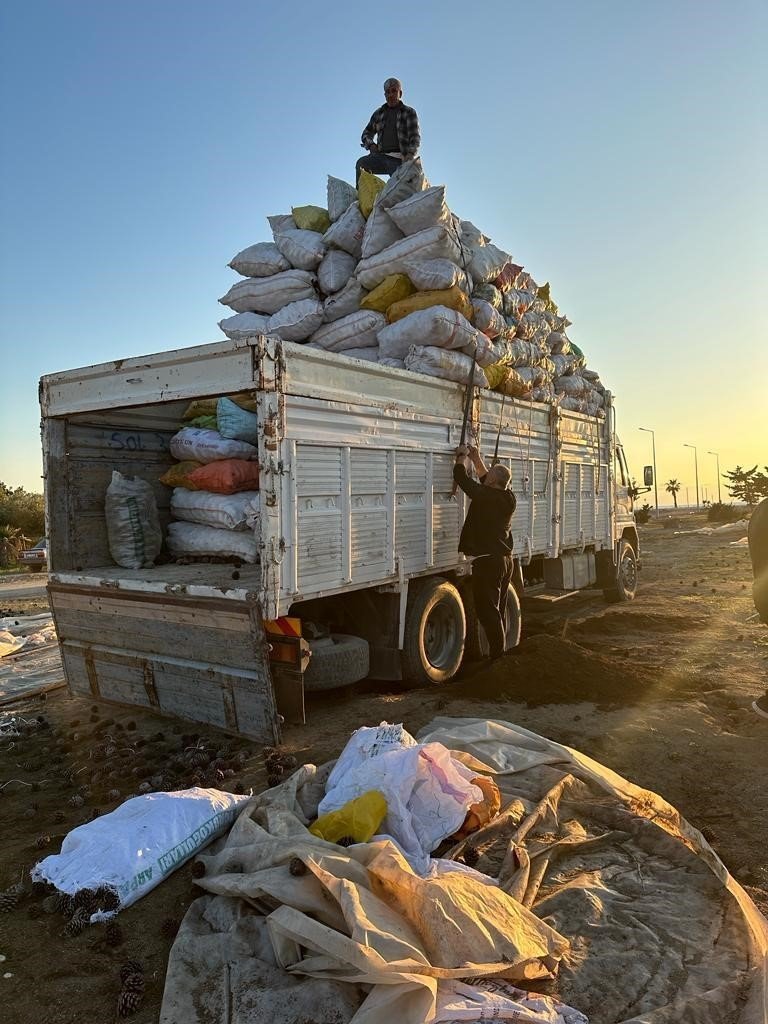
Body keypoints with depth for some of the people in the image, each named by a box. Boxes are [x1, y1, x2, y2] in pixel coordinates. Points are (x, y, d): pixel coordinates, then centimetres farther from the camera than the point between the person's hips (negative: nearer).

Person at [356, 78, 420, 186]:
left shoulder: (409, 112, 10)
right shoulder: (379, 113, 21)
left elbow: (415, 137, 0)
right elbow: (367, 133, 28)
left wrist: (411, 154, -21)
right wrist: (370, 144, 3)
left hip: (399, 159, -3)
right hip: (381, 156, 3)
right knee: (361, 163, -24)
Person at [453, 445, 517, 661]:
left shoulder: (484, 495, -16)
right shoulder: (508, 498, 7)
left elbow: (460, 476, -6)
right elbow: (488, 482, 24)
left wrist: (462, 456, 11)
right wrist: (476, 459, 26)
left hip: (488, 561, -9)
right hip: (506, 559, 9)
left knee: (488, 611, -4)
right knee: (498, 610, 17)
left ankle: (498, 657, -2)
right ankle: (501, 653, 26)